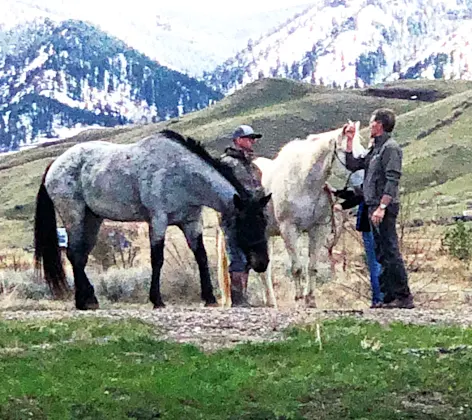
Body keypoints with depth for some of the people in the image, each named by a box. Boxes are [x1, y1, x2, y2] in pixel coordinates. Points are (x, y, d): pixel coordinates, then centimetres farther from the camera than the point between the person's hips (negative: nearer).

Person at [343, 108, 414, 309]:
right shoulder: (376, 149, 19)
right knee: (382, 254, 11)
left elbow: (392, 180, -18)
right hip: (374, 206, 10)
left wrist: (382, 207, -24)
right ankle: (389, 296, 16)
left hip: (385, 208, -10)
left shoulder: (391, 147, -10)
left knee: (390, 252, -10)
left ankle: (404, 297, -9)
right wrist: (349, 141, 18)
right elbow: (352, 165, 25)